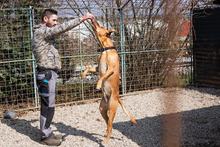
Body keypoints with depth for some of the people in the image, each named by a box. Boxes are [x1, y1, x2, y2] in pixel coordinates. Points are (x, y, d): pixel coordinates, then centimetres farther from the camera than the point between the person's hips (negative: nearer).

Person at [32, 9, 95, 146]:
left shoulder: (45, 33, 19)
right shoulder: (41, 31, -14)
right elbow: (63, 27, -23)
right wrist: (82, 18, -23)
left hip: (50, 74, 10)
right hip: (47, 74, -10)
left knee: (48, 105, 16)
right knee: (48, 106, -3)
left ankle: (48, 132, 25)